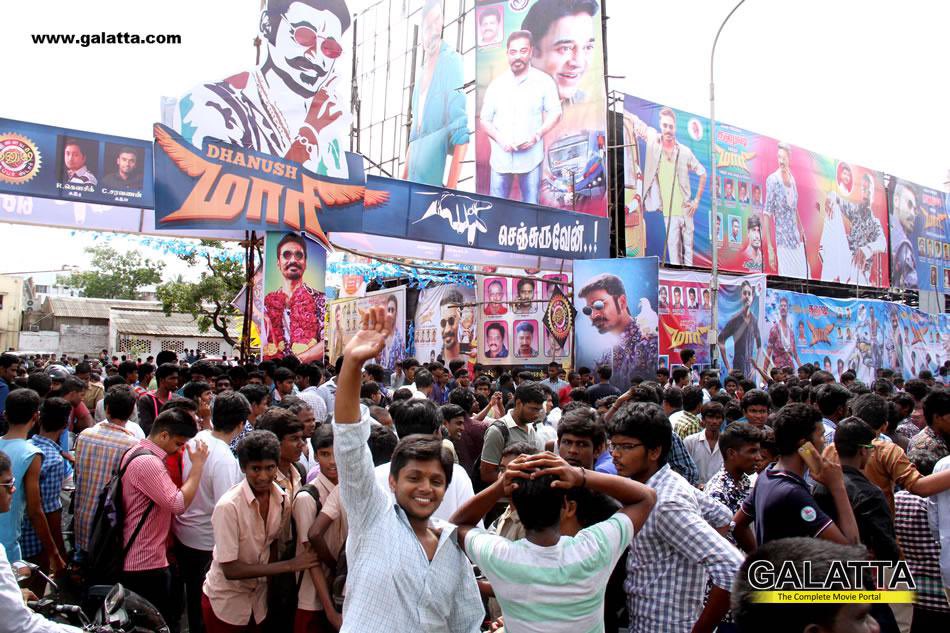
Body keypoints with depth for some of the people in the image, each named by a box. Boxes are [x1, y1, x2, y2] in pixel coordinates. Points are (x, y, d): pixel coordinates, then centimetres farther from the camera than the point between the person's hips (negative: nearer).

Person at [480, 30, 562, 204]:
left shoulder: (544, 81, 0)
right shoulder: (496, 84, 5)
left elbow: (554, 113, 4)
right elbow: (485, 120, 8)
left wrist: (537, 135, -13)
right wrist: (500, 139, -11)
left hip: (531, 156, -2)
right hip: (501, 157, 2)